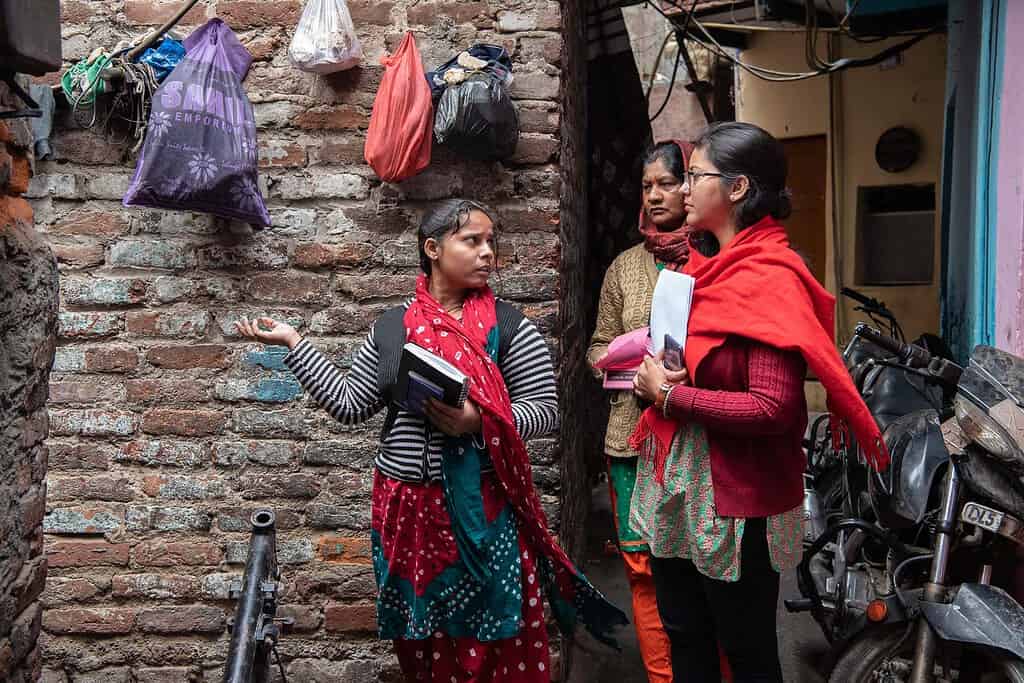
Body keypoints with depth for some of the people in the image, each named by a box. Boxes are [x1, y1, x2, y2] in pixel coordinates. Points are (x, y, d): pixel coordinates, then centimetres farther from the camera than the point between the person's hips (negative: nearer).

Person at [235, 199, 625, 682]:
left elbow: (545, 409, -5)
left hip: (485, 508, -2)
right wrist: (293, 343, 5)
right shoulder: (391, 326, 5)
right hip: (407, 507, 3)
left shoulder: (508, 326, -3)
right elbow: (349, 406, 7)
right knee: (421, 644, 14)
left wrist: (480, 420, -21)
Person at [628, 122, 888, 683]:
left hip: (734, 502, -8)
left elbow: (773, 408, -26)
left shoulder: (771, 279, -17)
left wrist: (668, 394, -18)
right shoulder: (708, 268, 9)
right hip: (674, 488, 8)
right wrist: (653, 375, -4)